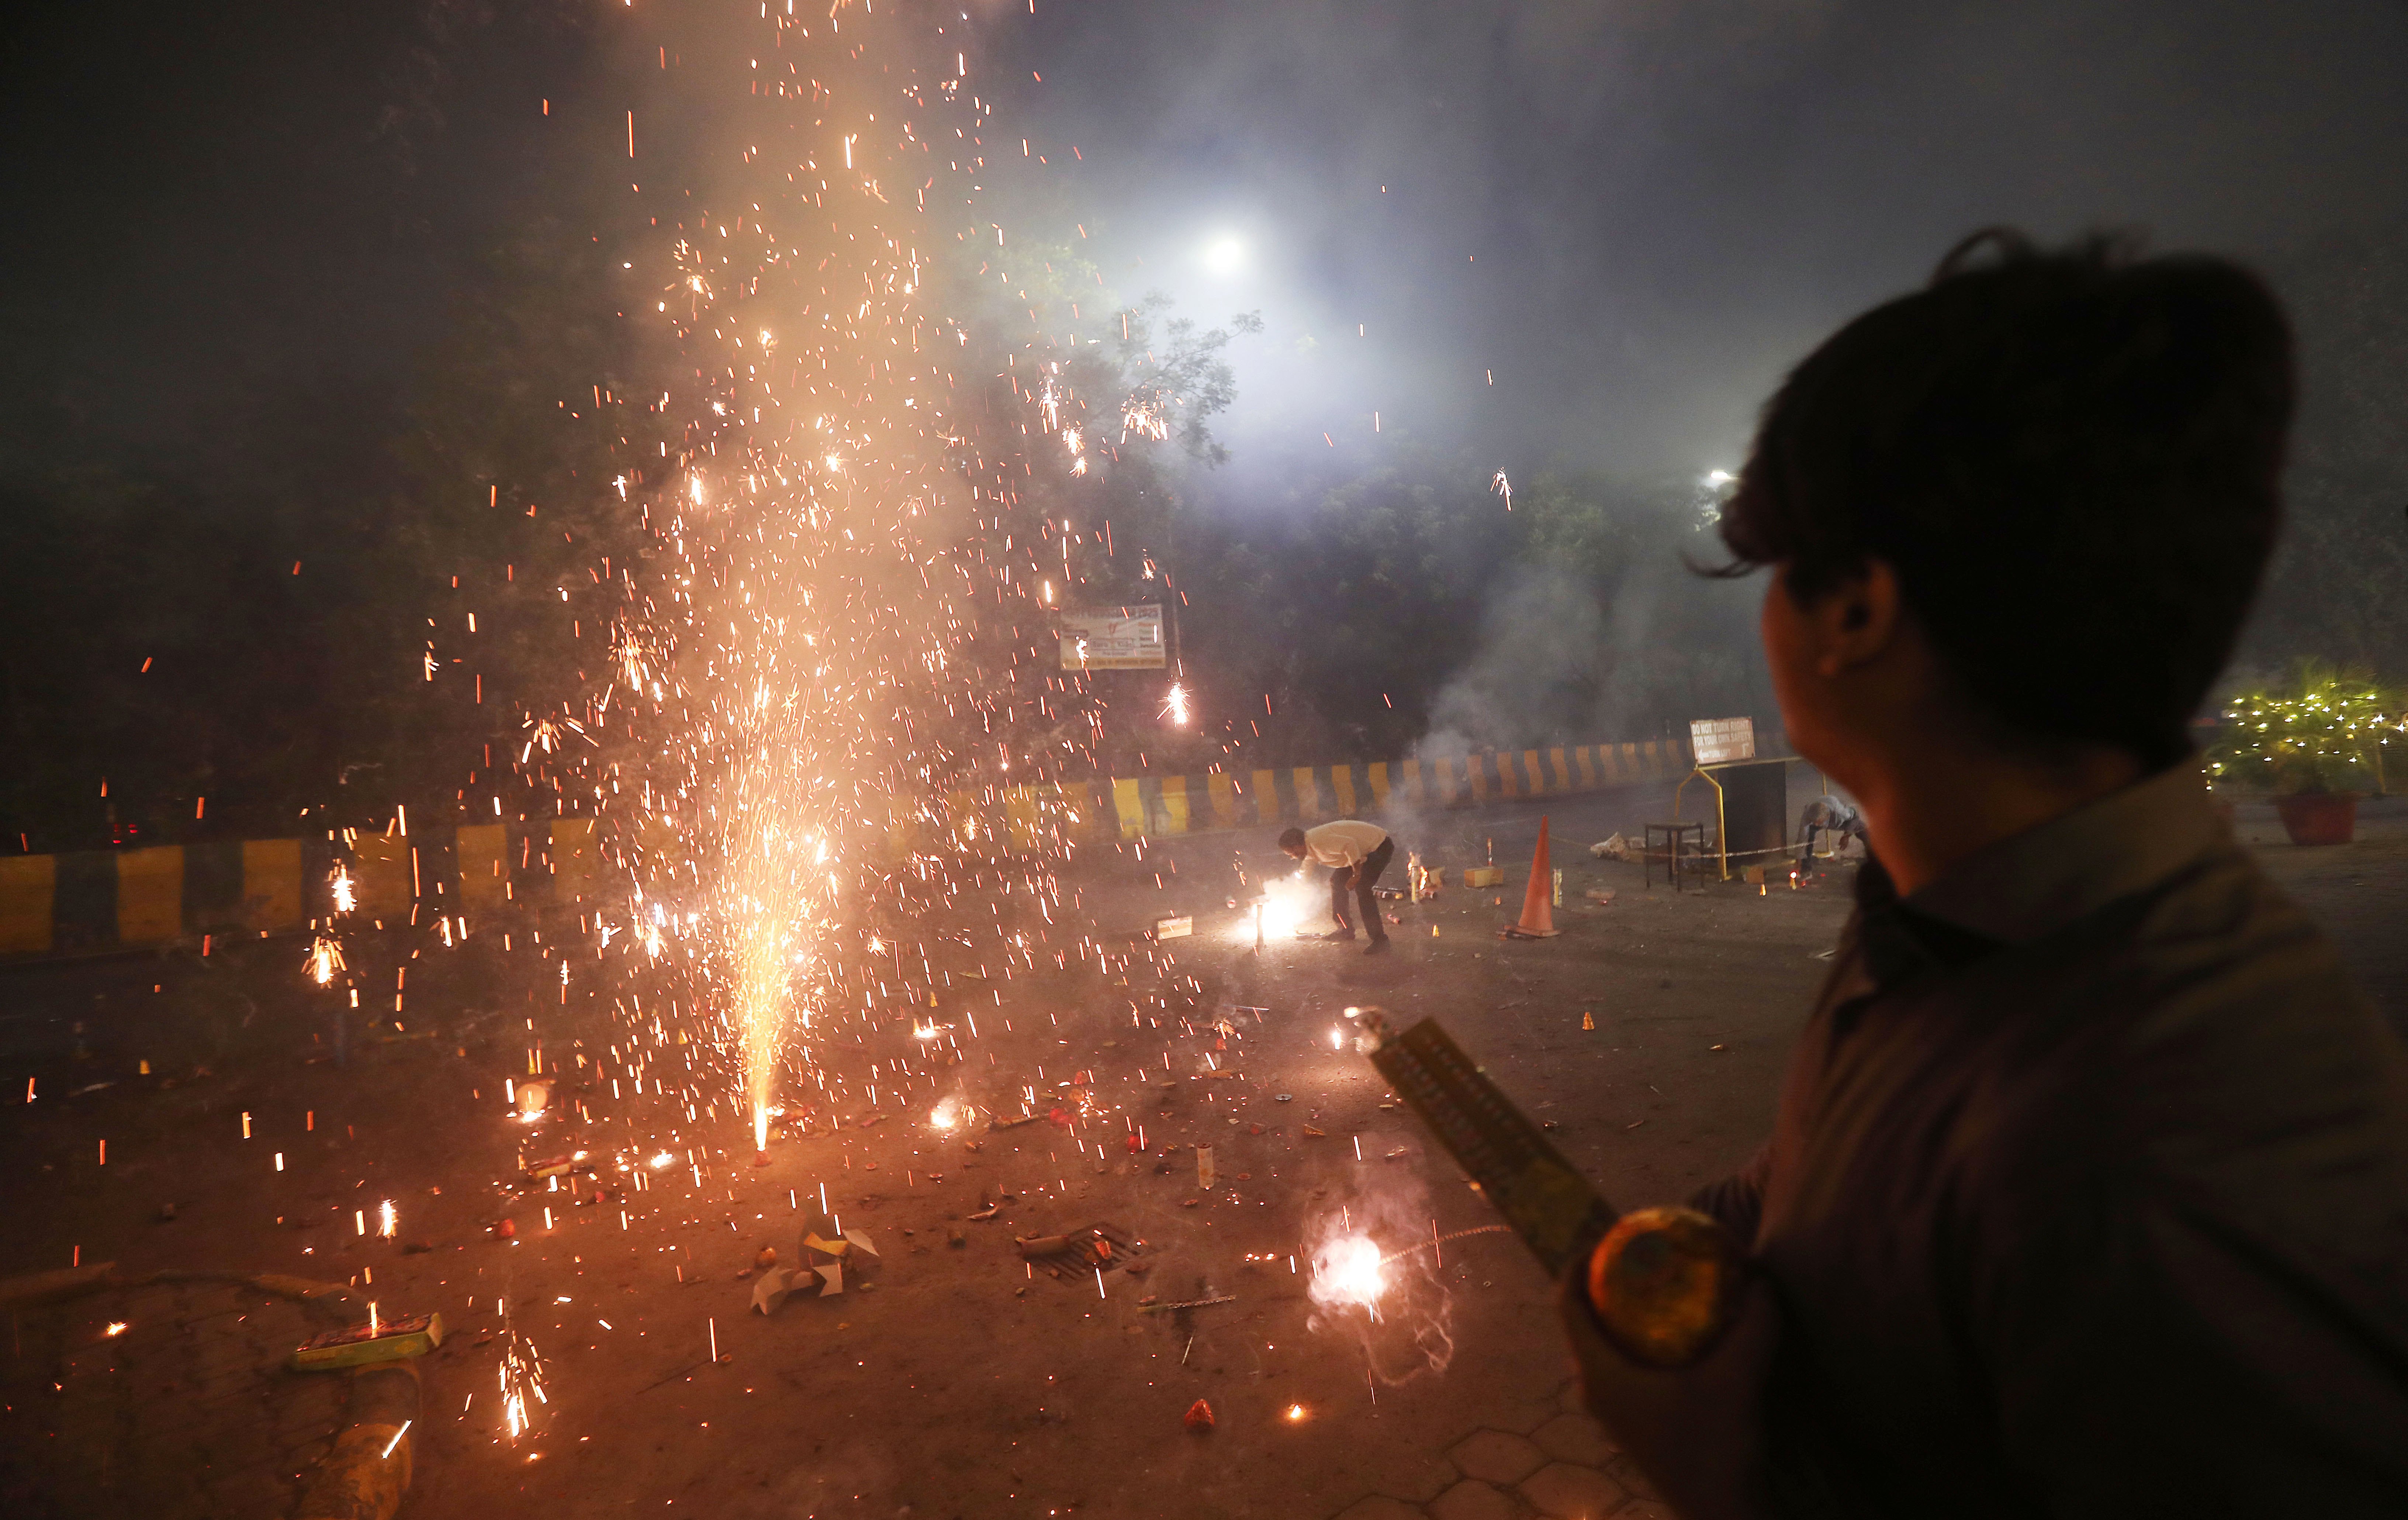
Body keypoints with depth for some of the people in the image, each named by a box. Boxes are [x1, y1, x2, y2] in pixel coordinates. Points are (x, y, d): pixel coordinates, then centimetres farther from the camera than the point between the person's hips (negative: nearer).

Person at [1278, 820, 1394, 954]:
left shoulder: (1317, 841, -28)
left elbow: (1350, 845, -34)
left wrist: (1356, 875, -27)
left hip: (1380, 846, -10)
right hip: (1364, 850, 10)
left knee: (1362, 888, -21)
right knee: (1337, 881, 12)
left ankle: (1380, 939, -17)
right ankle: (1345, 929, 21)